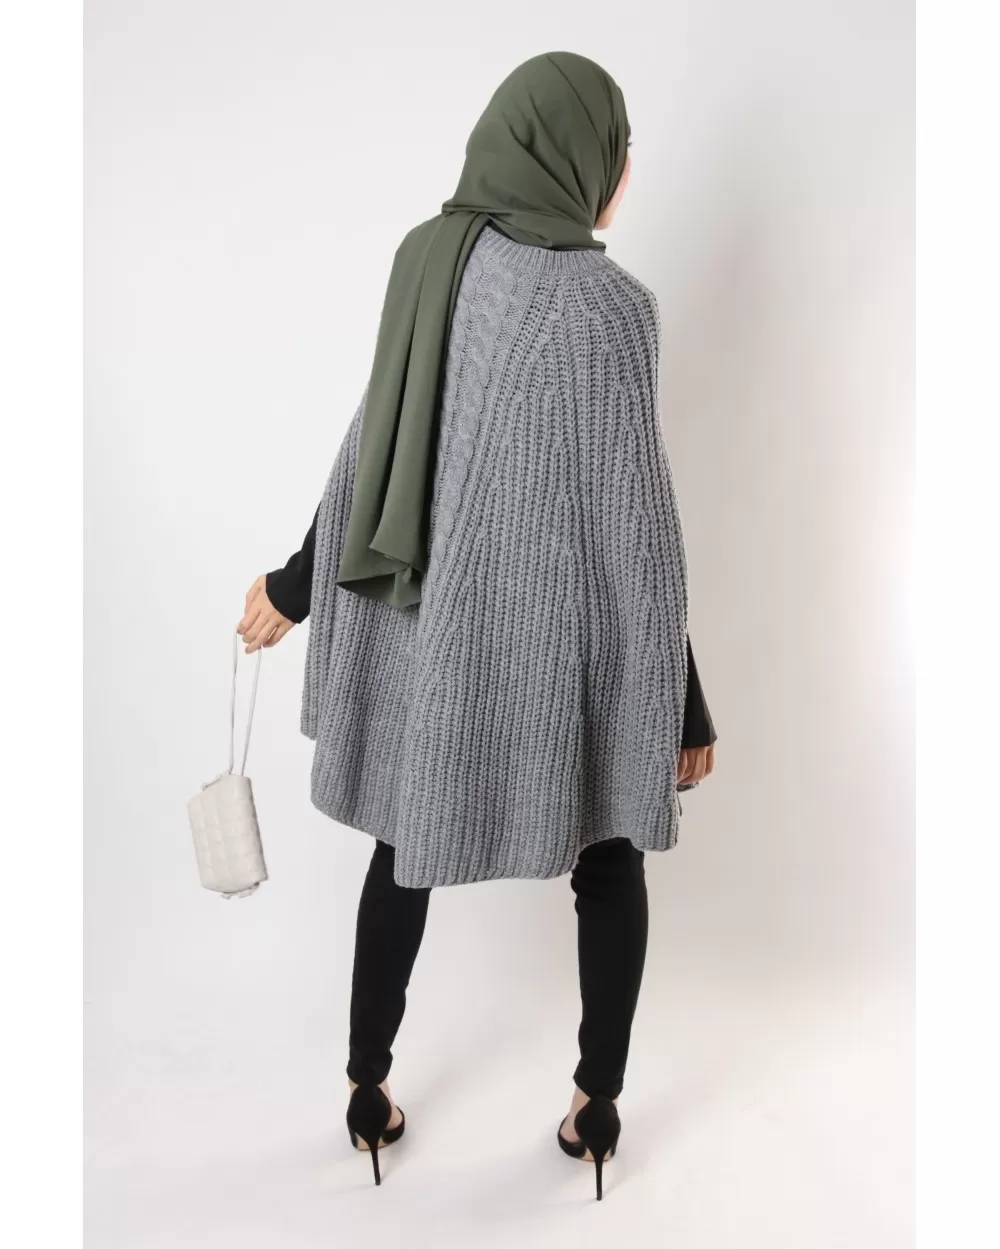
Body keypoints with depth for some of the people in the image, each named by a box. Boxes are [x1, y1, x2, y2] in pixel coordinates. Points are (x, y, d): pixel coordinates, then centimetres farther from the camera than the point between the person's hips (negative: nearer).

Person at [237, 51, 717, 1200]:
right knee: (610, 856, 18)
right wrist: (684, 705, -9)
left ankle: (368, 1093, 37)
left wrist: (295, 586, 18)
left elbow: (374, 443, 6)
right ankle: (598, 1108, 31)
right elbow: (634, 529, -18)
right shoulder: (602, 305, -18)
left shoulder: (429, 260, 1)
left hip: (429, 620, 6)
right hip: (554, 638, -5)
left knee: (407, 844, 22)